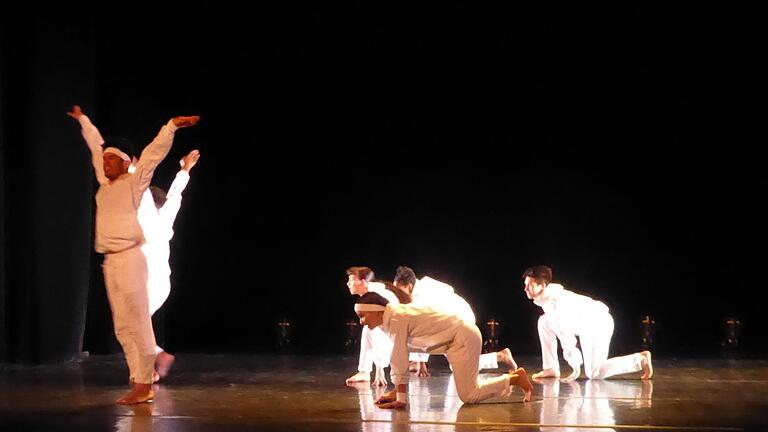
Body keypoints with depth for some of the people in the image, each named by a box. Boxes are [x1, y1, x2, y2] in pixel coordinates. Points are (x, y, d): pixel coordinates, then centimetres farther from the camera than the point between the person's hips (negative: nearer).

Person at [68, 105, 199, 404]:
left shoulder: (133, 183, 1)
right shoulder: (105, 184, 16)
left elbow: (153, 153, -7)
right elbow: (96, 147, 29)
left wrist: (172, 126, -15)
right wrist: (83, 120, 41)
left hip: (129, 258, -7)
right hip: (110, 262, 7)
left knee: (137, 323, -8)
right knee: (122, 328, 6)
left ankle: (144, 385, -7)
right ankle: (138, 381, 10)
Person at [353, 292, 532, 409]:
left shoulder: (396, 320, -24)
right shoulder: (388, 320, 4)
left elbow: (399, 362, -25)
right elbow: (398, 360, 9)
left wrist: (401, 399, -22)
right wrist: (396, 392, 8)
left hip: (464, 337, -9)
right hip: (456, 340, 9)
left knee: (468, 396, -10)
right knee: (468, 391, 18)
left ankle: (516, 378, 3)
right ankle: (513, 375, 30)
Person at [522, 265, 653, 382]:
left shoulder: (556, 302, -30)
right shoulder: (544, 297, -1)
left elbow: (566, 337, -28)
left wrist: (576, 368, -23)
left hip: (598, 323, -9)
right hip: (583, 326, 9)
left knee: (593, 373, -16)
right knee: (544, 322, 2)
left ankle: (640, 359, -6)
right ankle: (551, 369, 5)